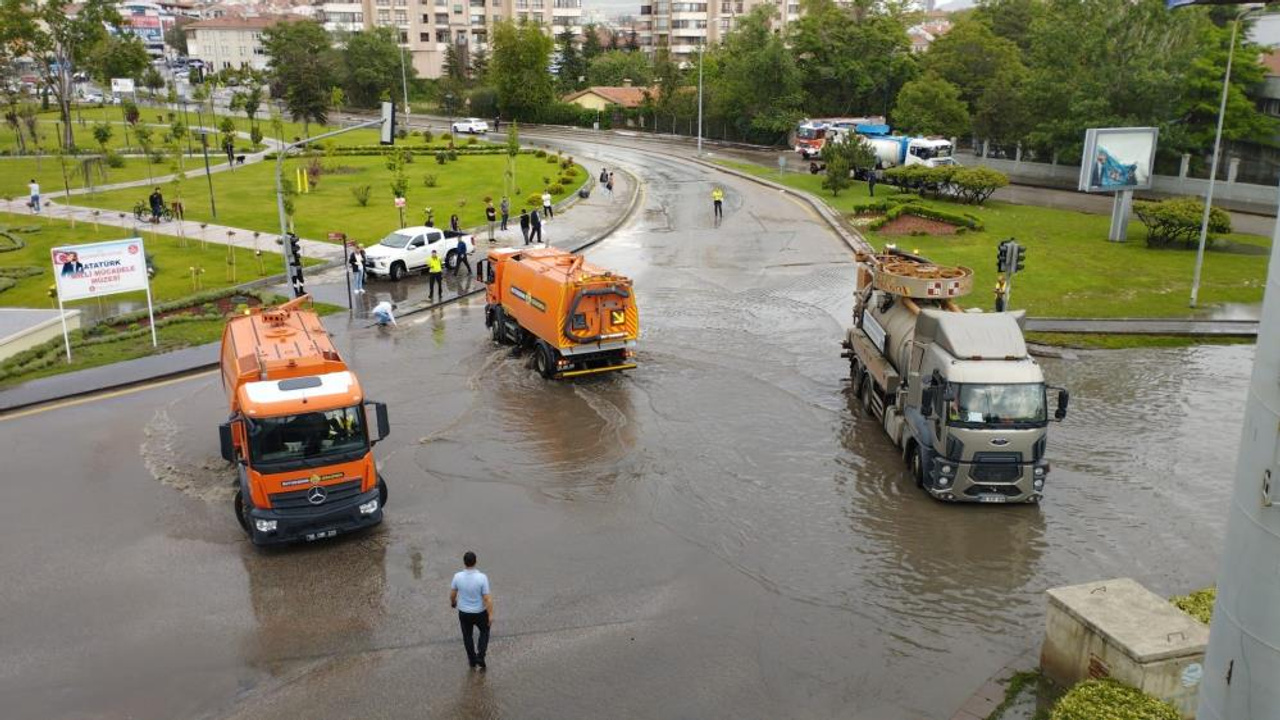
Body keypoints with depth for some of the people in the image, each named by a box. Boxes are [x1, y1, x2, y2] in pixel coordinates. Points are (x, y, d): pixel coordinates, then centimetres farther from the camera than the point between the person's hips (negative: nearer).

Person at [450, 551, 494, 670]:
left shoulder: (458, 576, -22)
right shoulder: (482, 577, -29)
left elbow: (452, 593, -4)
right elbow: (487, 598, -23)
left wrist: (452, 602, 19)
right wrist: (491, 615, -11)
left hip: (464, 612, 1)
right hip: (480, 612, -1)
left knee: (467, 635, 26)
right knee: (485, 631, 28)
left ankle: (473, 661, 40)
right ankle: (480, 658, 19)